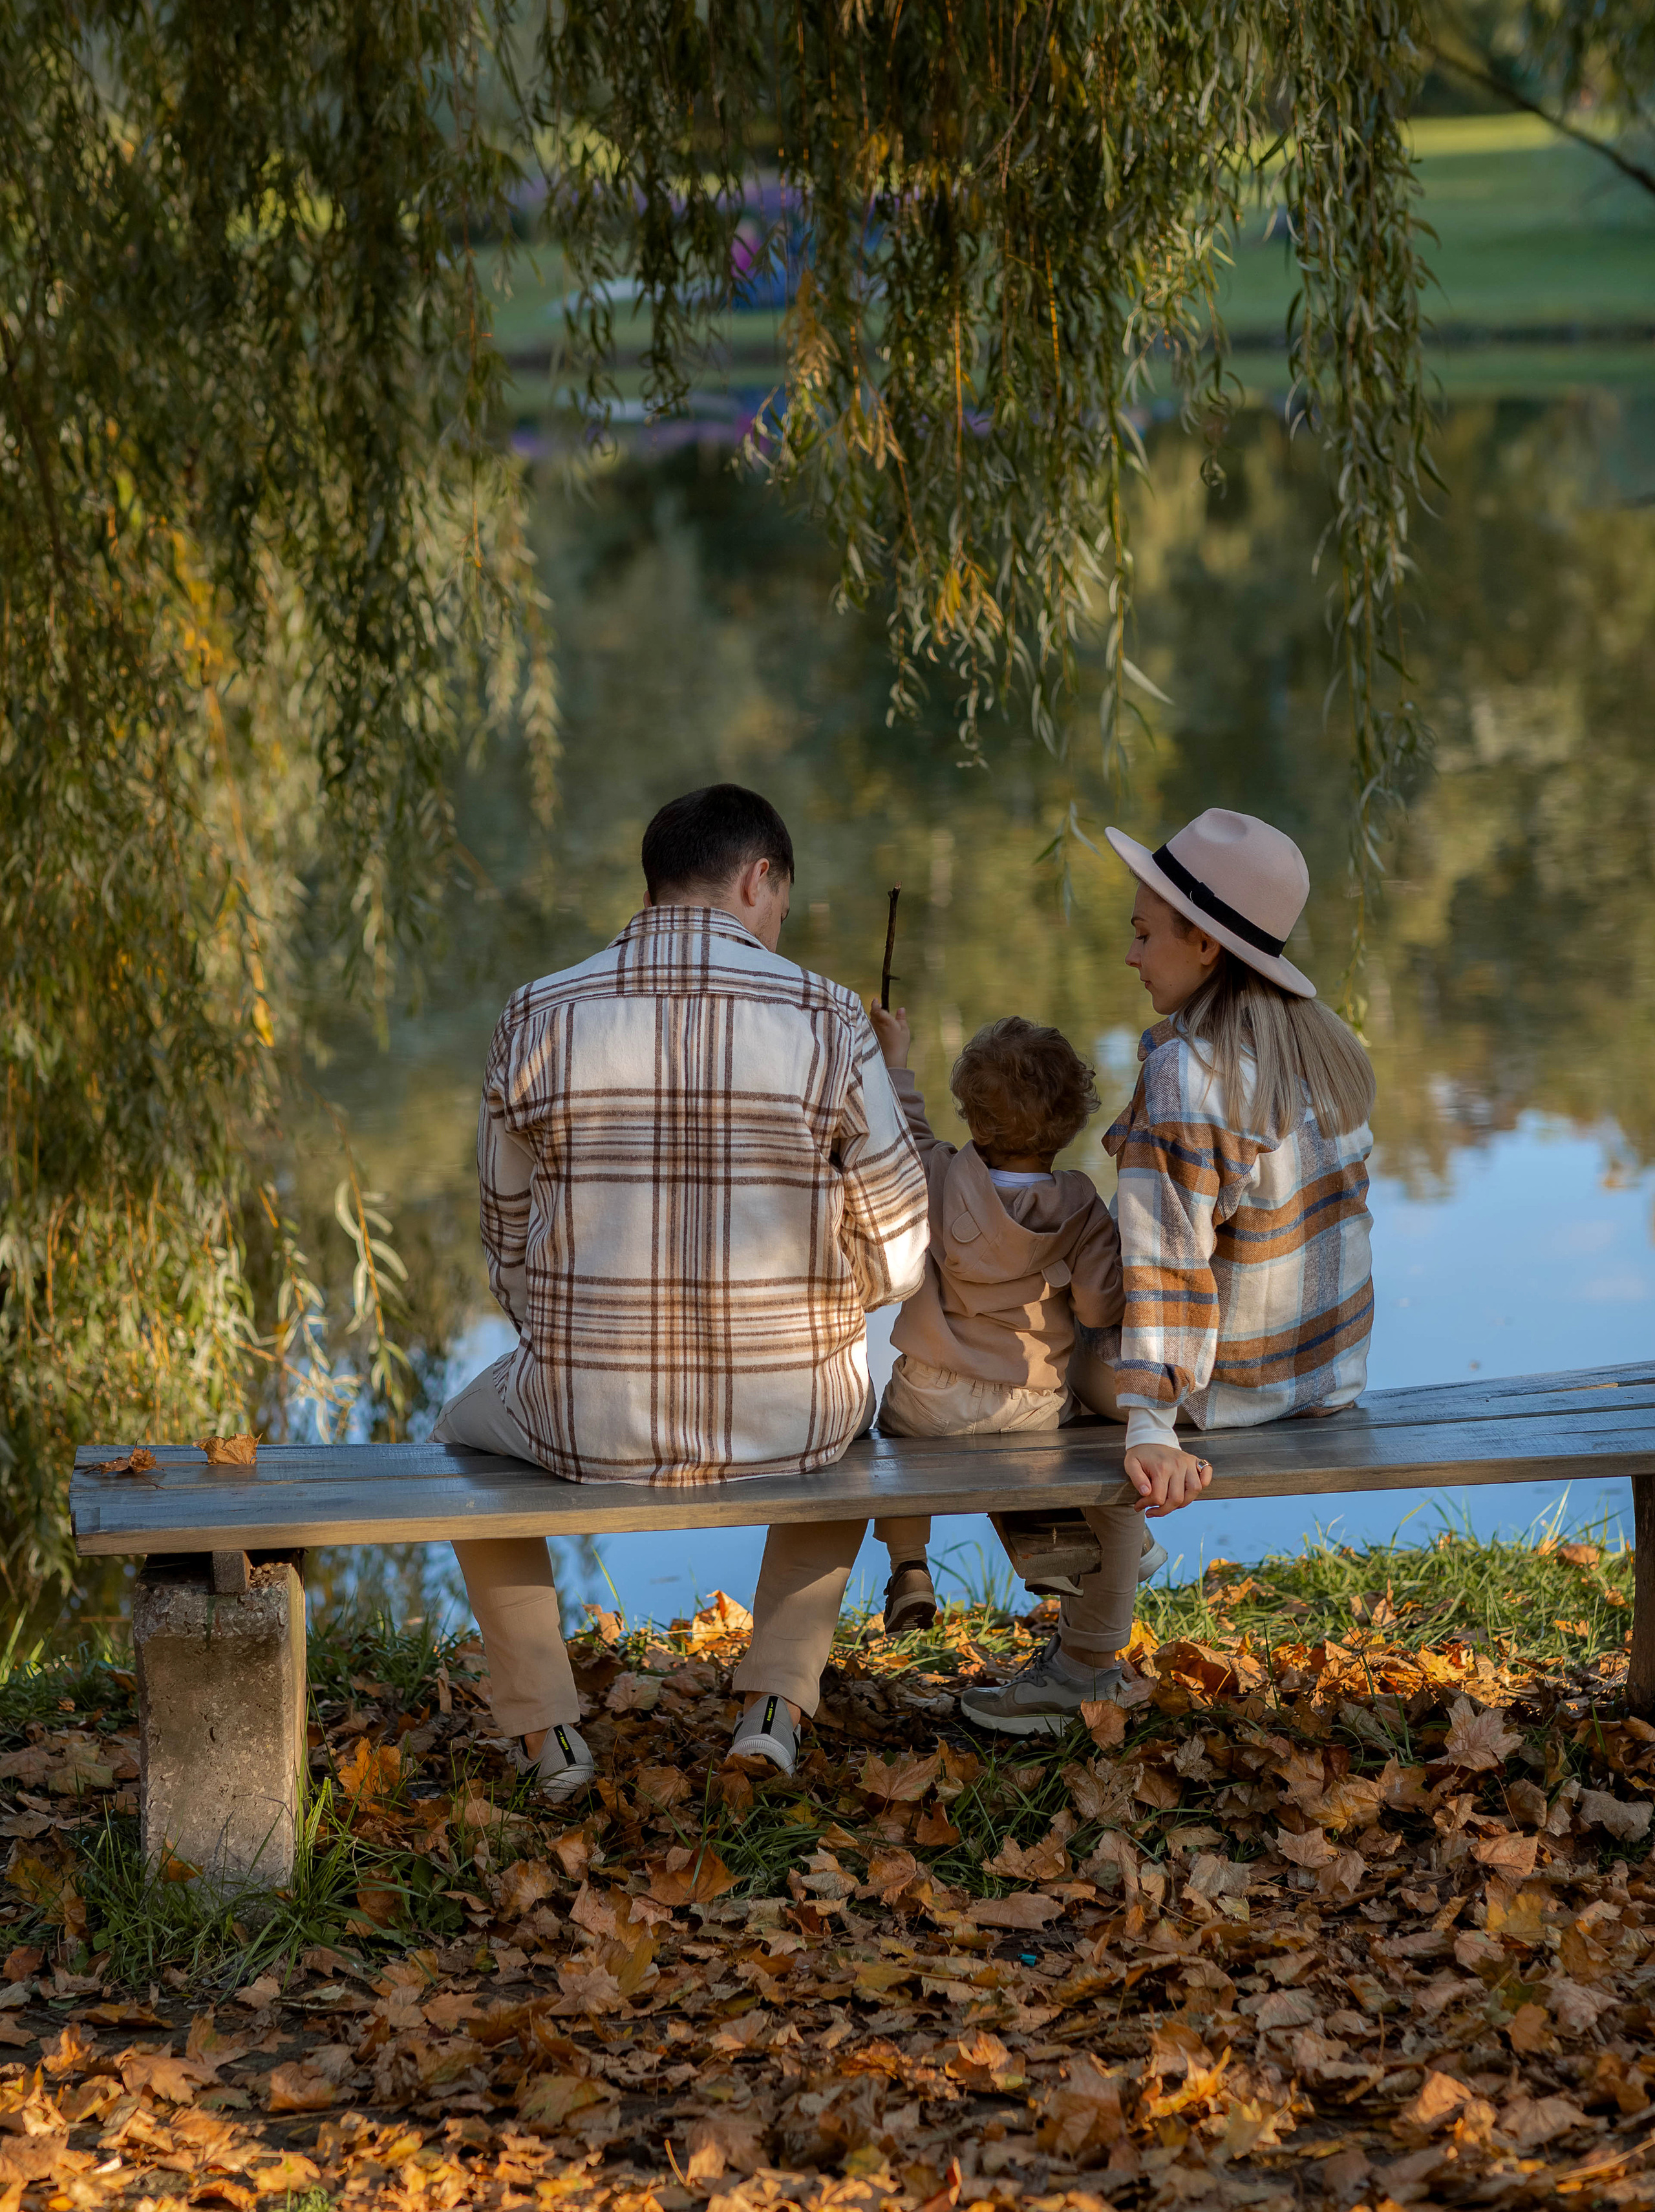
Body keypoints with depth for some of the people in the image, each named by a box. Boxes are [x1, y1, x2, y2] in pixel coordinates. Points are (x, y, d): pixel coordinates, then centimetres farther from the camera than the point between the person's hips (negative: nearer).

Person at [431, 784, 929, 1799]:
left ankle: (546, 1734, 30)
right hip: (788, 1423, 0)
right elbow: (895, 1262, -4)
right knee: (848, 1413, 38)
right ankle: (778, 1703, 25)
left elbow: (512, 1261, 4)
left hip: (588, 1423, 0)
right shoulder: (827, 1021, -8)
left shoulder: (539, 1019, -5)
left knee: (466, 1426, 35)